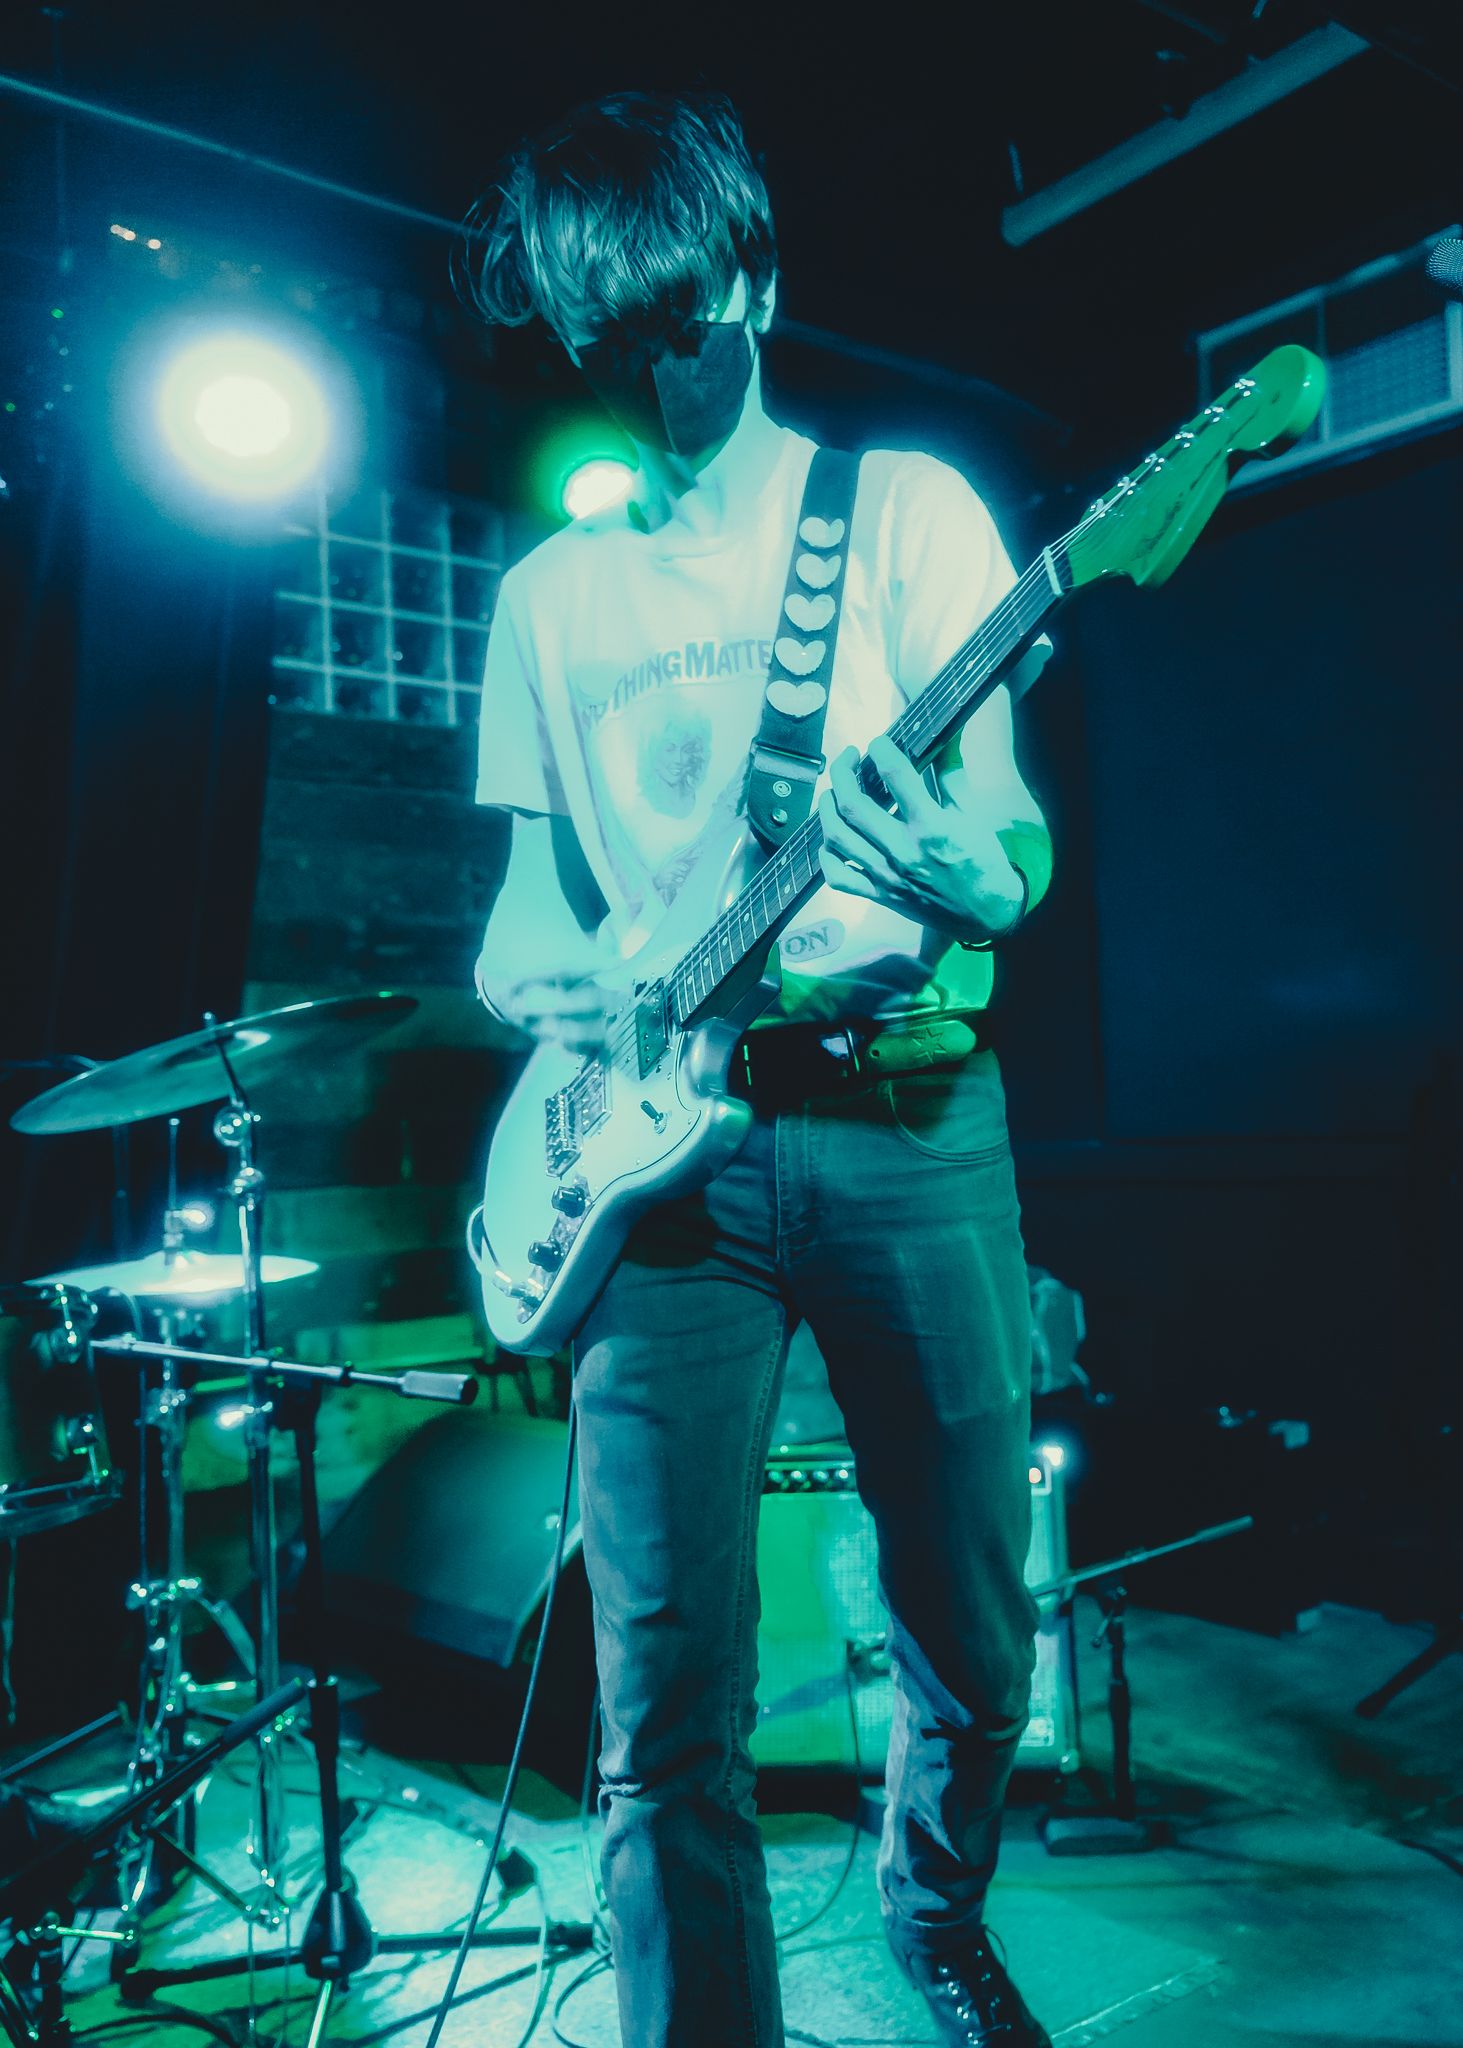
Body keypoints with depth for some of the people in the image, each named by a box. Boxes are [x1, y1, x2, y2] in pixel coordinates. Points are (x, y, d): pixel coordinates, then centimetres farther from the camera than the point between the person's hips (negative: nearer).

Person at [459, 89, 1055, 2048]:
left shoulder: (907, 506, 7)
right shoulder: (548, 592, 17)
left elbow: (1020, 845, -3)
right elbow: (534, 877, 15)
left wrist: (958, 867, -27)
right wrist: (528, 972, -9)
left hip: (905, 1116, -1)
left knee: (978, 1630, 10)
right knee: (669, 1703, -3)